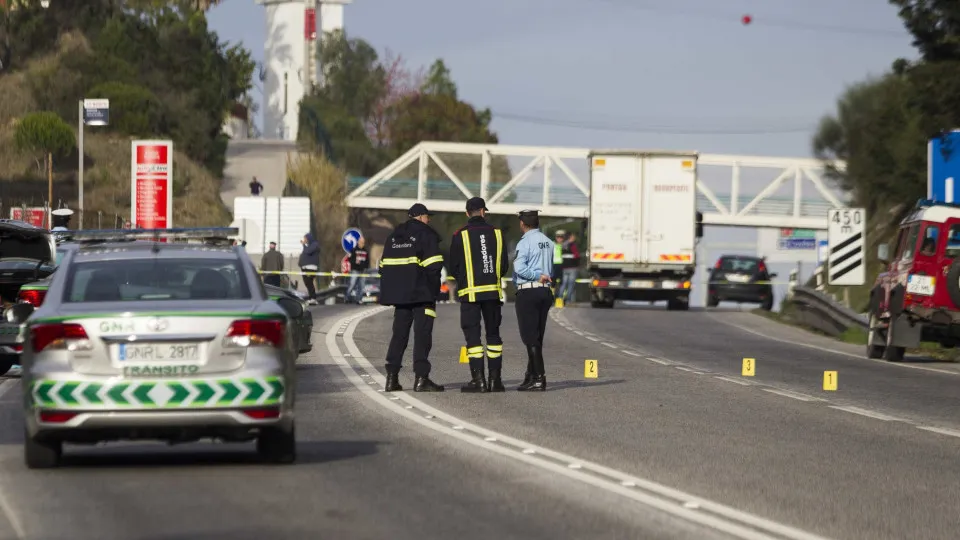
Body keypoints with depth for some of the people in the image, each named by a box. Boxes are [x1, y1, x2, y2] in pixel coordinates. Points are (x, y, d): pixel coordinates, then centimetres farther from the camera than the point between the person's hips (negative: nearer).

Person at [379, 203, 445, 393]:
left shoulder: (394, 236, 16)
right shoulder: (427, 234, -5)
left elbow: (384, 265, 15)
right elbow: (433, 265, -15)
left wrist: (392, 289, 15)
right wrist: (434, 286, -3)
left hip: (399, 293, 6)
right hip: (422, 293, -6)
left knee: (399, 333, 12)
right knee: (422, 333, -5)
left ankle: (392, 378, 8)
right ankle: (421, 378, -12)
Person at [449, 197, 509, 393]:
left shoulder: (460, 235, -5)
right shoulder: (496, 233, 4)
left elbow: (453, 268, -2)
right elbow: (504, 266, 7)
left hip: (470, 291, -3)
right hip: (493, 291, 3)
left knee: (473, 335, -1)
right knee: (493, 334, 11)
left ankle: (478, 379, -8)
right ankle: (495, 378, 9)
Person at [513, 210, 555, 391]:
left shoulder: (525, 242, -11)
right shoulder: (548, 243, 11)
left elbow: (519, 267, -21)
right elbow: (551, 269, 15)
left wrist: (537, 276, -12)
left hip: (528, 292, -7)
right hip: (545, 291, 7)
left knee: (530, 337, -6)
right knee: (537, 337, 12)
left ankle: (539, 378, -11)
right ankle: (531, 376, 17)